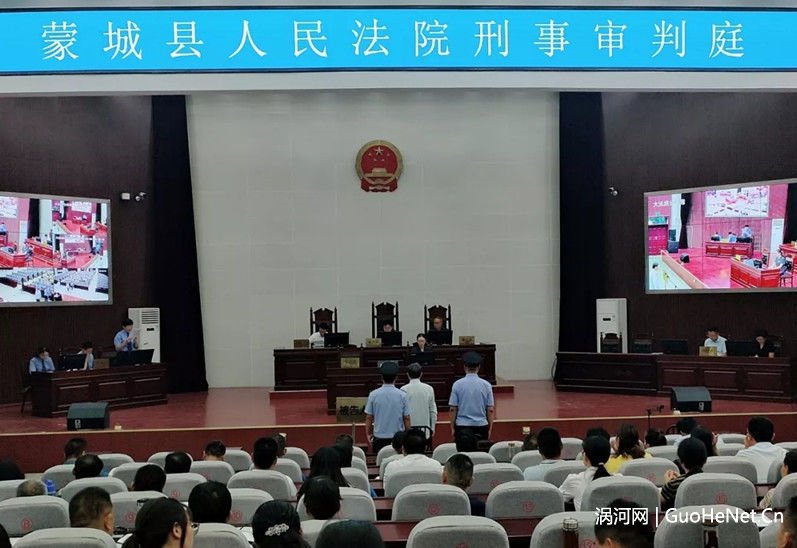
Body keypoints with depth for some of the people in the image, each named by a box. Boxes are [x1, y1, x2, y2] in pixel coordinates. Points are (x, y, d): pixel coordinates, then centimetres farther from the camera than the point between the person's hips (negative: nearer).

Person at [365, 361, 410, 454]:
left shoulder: (373, 395, -4)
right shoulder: (402, 395, -5)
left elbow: (369, 417, 2)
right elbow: (406, 418, 1)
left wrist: (368, 434, 16)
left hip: (379, 438, 1)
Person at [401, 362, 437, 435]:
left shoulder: (404, 389, -7)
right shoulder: (429, 388, 0)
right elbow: (433, 410, 5)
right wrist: (432, 427, 14)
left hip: (409, 427, -2)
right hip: (425, 427, 2)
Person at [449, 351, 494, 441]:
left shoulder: (457, 385, -3)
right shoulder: (486, 385, -1)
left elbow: (452, 409, -2)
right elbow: (491, 410, 0)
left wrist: (452, 428, 7)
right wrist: (490, 429, 8)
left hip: (462, 426, -1)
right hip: (481, 426, 1)